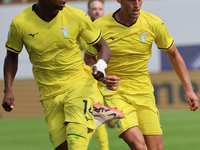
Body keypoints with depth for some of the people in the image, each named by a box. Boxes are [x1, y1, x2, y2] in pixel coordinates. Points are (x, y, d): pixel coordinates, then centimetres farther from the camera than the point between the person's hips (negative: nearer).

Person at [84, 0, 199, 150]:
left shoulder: (154, 23, -5)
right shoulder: (100, 26, -11)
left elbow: (174, 54, 9)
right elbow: (89, 58, 5)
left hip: (144, 92, 3)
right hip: (114, 92, -3)